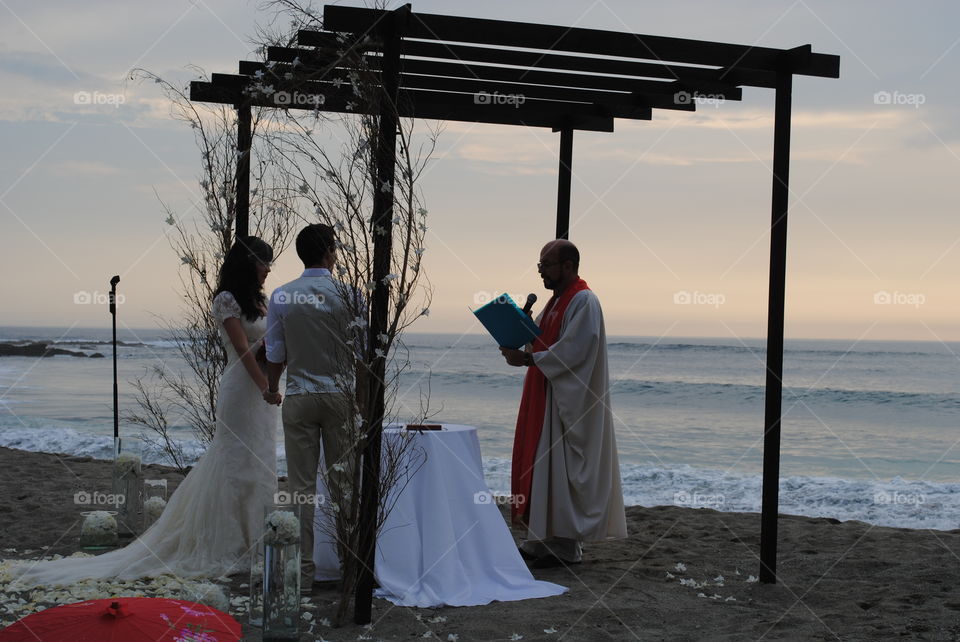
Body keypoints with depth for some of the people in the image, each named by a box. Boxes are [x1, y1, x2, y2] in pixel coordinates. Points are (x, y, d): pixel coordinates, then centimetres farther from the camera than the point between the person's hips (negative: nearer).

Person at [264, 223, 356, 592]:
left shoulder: (281, 296, -1)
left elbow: (275, 354, 4)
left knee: (301, 485, 3)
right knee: (343, 480, 7)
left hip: (299, 397, 1)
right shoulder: (346, 294, -5)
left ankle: (304, 571, 5)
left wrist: (272, 389, 22)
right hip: (339, 394, -1)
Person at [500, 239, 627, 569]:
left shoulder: (584, 302, -14)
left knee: (562, 470, -6)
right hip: (545, 399, 10)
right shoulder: (557, 300, 17)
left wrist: (528, 358, -21)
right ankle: (542, 539, 18)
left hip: (568, 402, -10)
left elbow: (572, 353, -23)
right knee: (540, 467, 11)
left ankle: (565, 546, 1)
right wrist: (519, 348, -1)